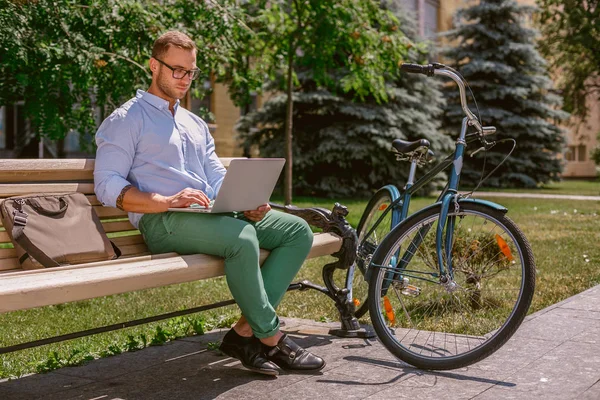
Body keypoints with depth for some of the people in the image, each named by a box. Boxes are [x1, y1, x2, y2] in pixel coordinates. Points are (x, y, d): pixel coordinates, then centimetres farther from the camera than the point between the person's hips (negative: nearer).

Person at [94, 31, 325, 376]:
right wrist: (169, 201, -21)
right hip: (162, 221, -7)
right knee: (241, 237, -35)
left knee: (298, 230, -9)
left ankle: (245, 331, -17)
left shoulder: (195, 124, 28)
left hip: (214, 214, 8)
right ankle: (271, 338, -16)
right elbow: (107, 186, -7)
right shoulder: (127, 120, 5)